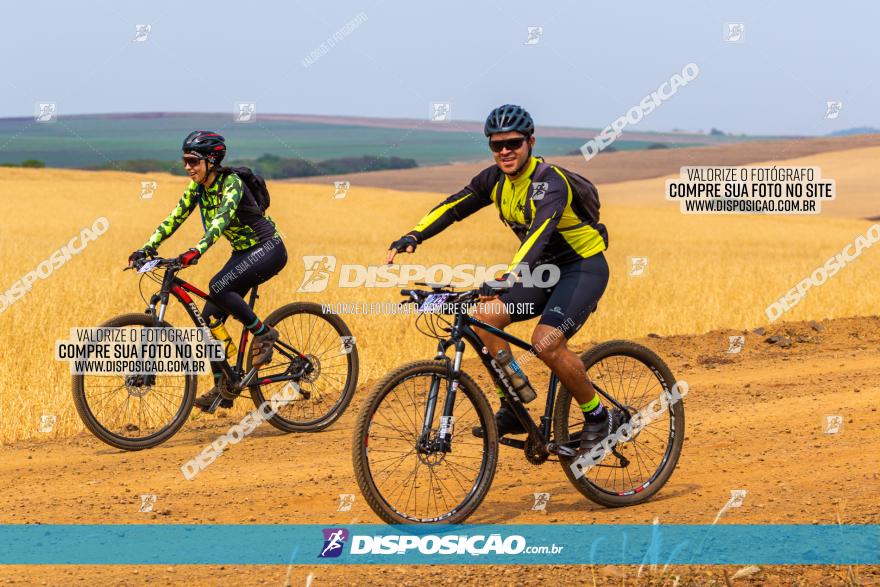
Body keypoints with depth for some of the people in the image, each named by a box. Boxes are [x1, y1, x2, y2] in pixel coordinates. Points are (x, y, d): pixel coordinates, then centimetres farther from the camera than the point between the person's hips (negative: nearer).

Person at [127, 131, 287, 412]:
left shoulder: (231, 182, -22)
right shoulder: (197, 187, 1)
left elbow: (223, 217, -38)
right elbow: (174, 218, 0)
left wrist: (197, 251, -52)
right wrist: (146, 249, -12)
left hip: (268, 250, -8)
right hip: (243, 252, 8)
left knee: (218, 287, -32)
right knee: (209, 319, -2)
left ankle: (263, 333, -13)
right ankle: (222, 388, 6)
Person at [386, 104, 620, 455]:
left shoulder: (550, 183, -27)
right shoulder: (495, 180, -3)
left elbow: (540, 232, -42)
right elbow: (453, 207, -4)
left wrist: (508, 279, -57)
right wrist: (412, 237, -22)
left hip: (583, 266, -8)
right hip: (545, 268, 8)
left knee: (546, 341, -27)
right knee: (485, 317, -11)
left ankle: (599, 417, -7)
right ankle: (514, 410, 1)